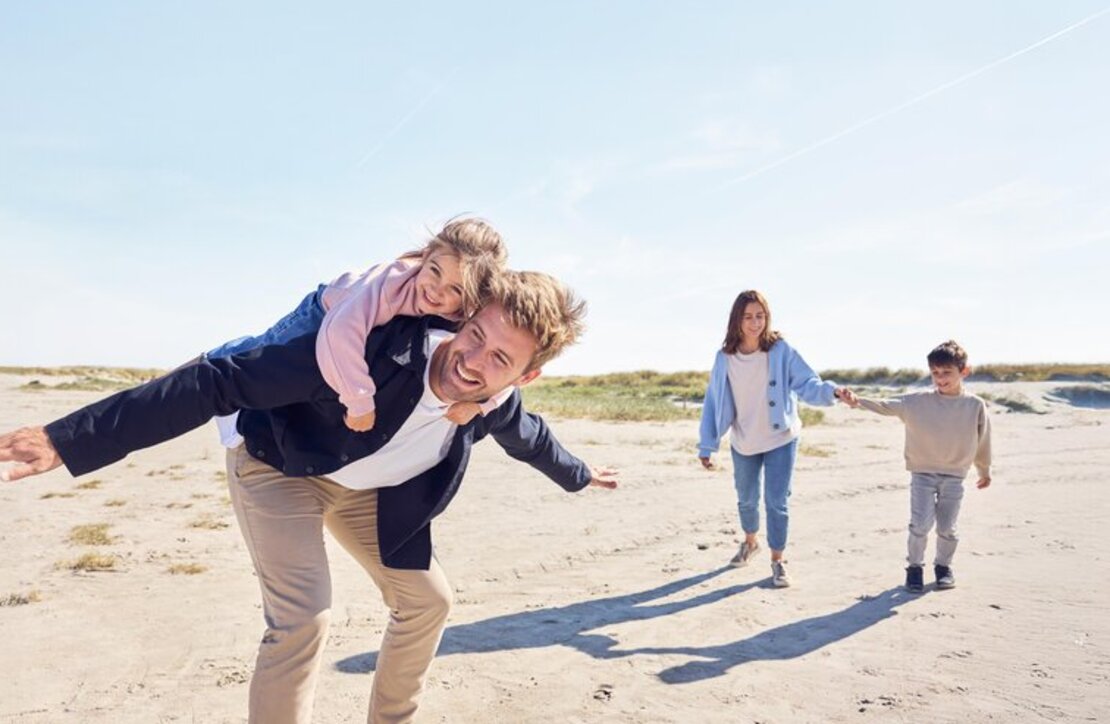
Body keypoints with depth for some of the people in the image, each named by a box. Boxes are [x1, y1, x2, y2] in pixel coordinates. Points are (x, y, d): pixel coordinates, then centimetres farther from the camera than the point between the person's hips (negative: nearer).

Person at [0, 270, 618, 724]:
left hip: (366, 489, 6)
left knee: (428, 599, 7)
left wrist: (579, 475, 25)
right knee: (303, 616, -20)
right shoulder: (381, 349, -40)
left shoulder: (497, 405, -21)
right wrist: (72, 440, -39)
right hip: (278, 470, -5)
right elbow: (222, 380, -38)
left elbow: (529, 437, 6)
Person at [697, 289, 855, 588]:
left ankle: (778, 560, 18)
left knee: (777, 501, -1)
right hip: (743, 443, 2)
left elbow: (807, 384, -17)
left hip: (780, 440, -2)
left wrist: (832, 391, -38)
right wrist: (707, 445, -5)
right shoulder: (724, 358, -9)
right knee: (746, 499, 19)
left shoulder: (781, 350, -14)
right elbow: (713, 402, -6)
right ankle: (750, 541, 48)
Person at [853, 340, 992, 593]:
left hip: (954, 476, 1)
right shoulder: (918, 401, -9)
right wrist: (858, 400, -35)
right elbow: (885, 406, -17)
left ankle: (943, 566, 34)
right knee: (920, 525, -6)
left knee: (947, 529, 10)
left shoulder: (975, 405, -5)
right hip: (922, 473, -1)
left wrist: (984, 471, 19)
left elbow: (982, 441, 7)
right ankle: (914, 566, 15)